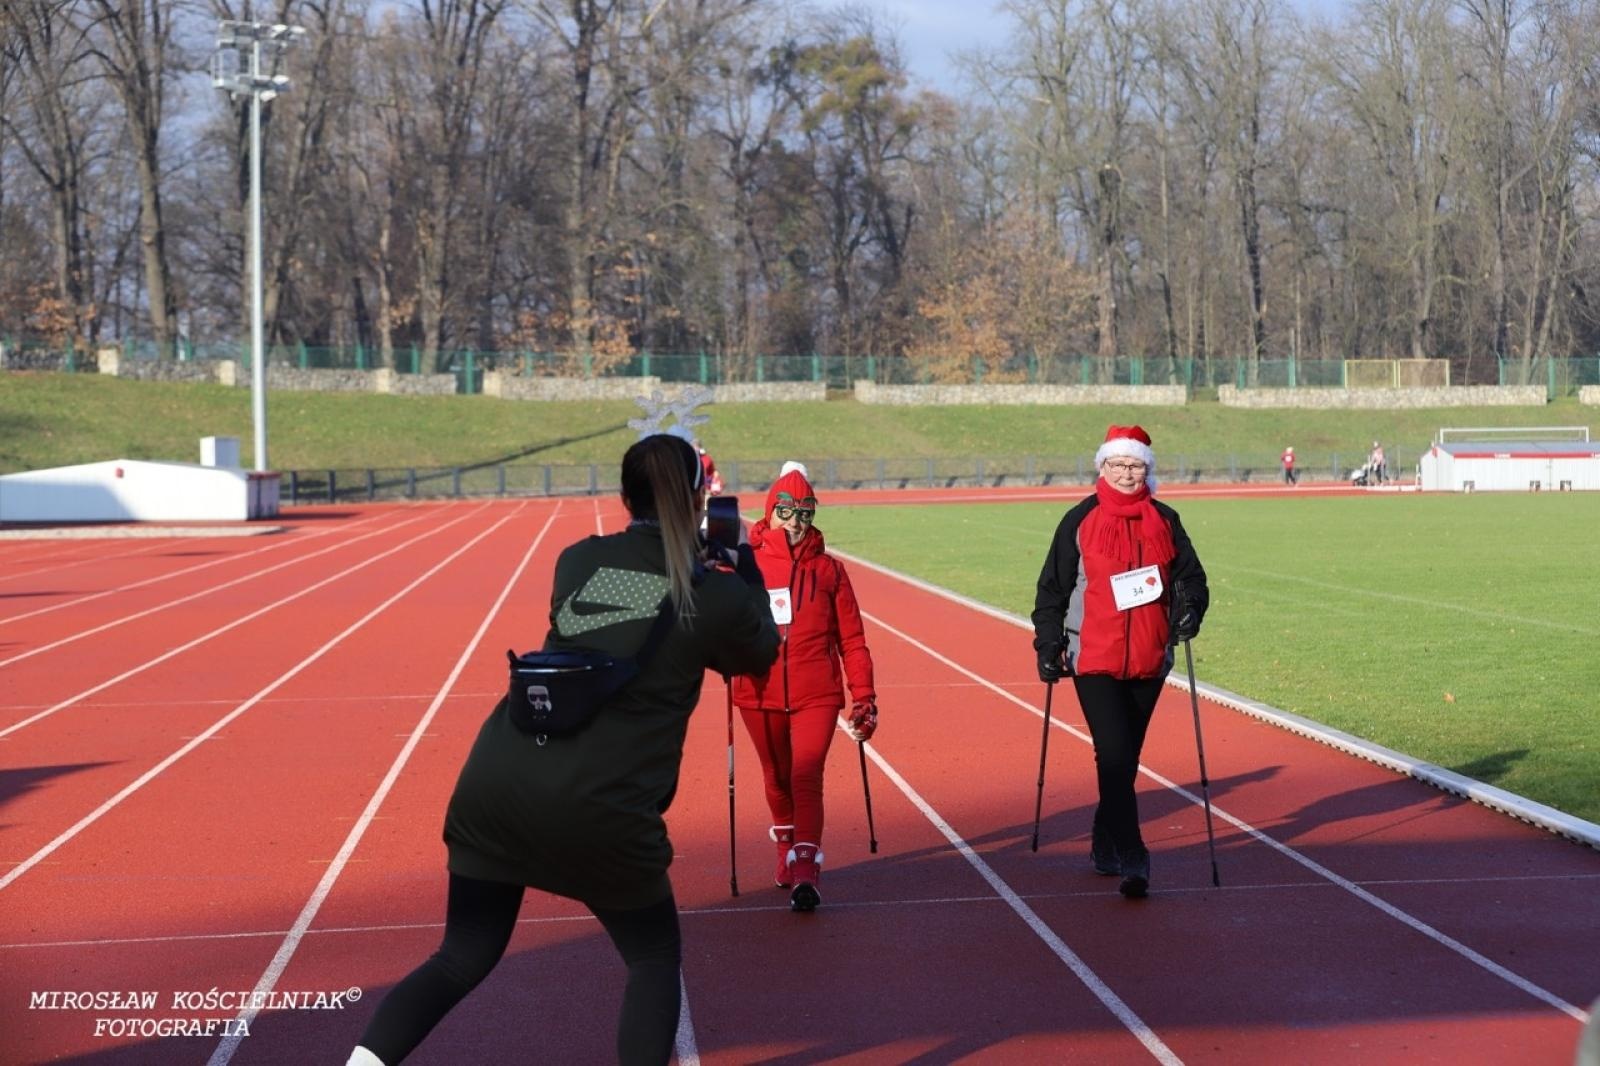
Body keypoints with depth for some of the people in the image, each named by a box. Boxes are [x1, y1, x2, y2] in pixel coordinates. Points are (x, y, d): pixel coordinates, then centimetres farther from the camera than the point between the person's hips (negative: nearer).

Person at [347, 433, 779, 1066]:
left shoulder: (578, 561, 12)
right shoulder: (719, 597, 2)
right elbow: (760, 655, 23)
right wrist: (745, 567, 32)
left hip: (495, 780, 4)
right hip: (601, 809, -4)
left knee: (463, 958, 15)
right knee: (655, 958, 19)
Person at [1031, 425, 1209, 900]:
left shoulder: (1164, 521, 6)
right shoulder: (1080, 521, 0)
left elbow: (1190, 576, 10)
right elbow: (1052, 587, 3)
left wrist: (1188, 608, -12)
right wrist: (1049, 644, -2)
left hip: (1148, 660, 3)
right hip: (1094, 659, -3)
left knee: (1126, 758, 12)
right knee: (1114, 755, -14)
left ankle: (1105, 847, 29)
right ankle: (1131, 862, -16)